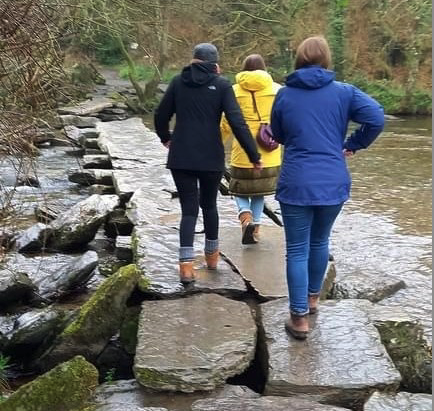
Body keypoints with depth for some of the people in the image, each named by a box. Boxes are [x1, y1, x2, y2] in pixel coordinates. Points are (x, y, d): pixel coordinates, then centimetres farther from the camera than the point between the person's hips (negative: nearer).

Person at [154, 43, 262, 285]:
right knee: (209, 204, 19)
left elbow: (161, 116, 10)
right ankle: (212, 255, 33)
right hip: (211, 157, -1)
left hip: (181, 157, 1)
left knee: (189, 208, 3)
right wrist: (254, 155, -9)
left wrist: (166, 138, 29)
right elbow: (237, 122, -12)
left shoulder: (179, 82, 4)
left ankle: (187, 265, -10)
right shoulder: (221, 85, -3)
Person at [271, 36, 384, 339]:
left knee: (297, 250, 5)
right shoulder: (343, 92, -1)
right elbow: (377, 118, -11)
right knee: (320, 241, 22)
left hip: (296, 184, -1)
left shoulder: (284, 94, 2)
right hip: (333, 183, 2)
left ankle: (299, 317, 5)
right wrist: (354, 144, 2)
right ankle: (313, 297, 39)